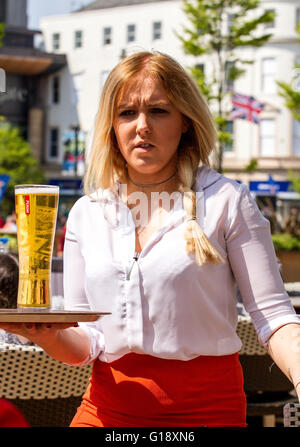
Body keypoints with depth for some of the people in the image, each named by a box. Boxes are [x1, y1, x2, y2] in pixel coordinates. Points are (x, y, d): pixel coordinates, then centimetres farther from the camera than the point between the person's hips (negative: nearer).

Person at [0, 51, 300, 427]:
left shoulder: (226, 201, -4)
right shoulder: (85, 214, 6)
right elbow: (84, 343, 6)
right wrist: (48, 335, -16)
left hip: (205, 409, -3)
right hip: (108, 407, 3)